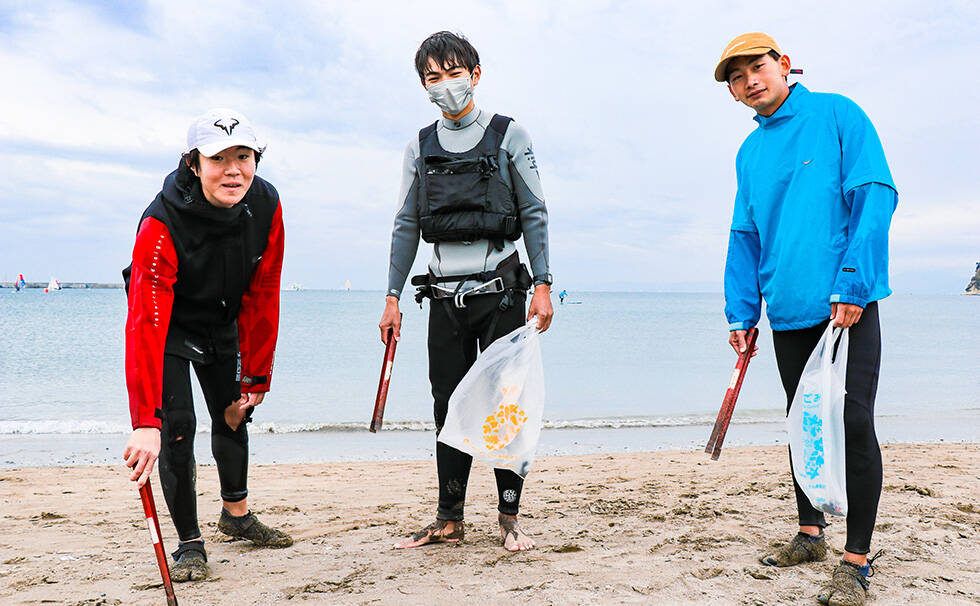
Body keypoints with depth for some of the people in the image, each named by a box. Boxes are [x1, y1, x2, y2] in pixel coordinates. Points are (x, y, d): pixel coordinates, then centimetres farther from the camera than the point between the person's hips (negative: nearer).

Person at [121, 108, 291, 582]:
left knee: (234, 414, 14)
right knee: (177, 424, -14)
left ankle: (236, 513, 37)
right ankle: (190, 543, 4)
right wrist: (145, 423, -49)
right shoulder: (161, 224, -36)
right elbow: (146, 326, -42)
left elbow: (262, 298, -14)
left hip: (223, 324, 5)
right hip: (170, 326, -4)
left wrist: (256, 377, -13)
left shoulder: (265, 206, -22)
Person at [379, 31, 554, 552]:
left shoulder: (508, 136, 3)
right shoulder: (420, 146, 12)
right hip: (445, 294, 3)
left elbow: (534, 215, 2)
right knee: (449, 407, 6)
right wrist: (392, 298, 8)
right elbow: (406, 225, 13)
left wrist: (542, 285, -7)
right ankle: (449, 520, 15)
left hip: (499, 289, -3)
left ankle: (509, 516, 11)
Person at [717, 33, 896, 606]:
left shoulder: (837, 114, -3)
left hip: (848, 302, -6)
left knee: (853, 422, -8)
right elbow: (745, 237, 15)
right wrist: (742, 313, 9)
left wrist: (852, 285, -18)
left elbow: (875, 196, -10)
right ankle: (811, 533, 29)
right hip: (788, 311, 6)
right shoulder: (750, 152, 13)